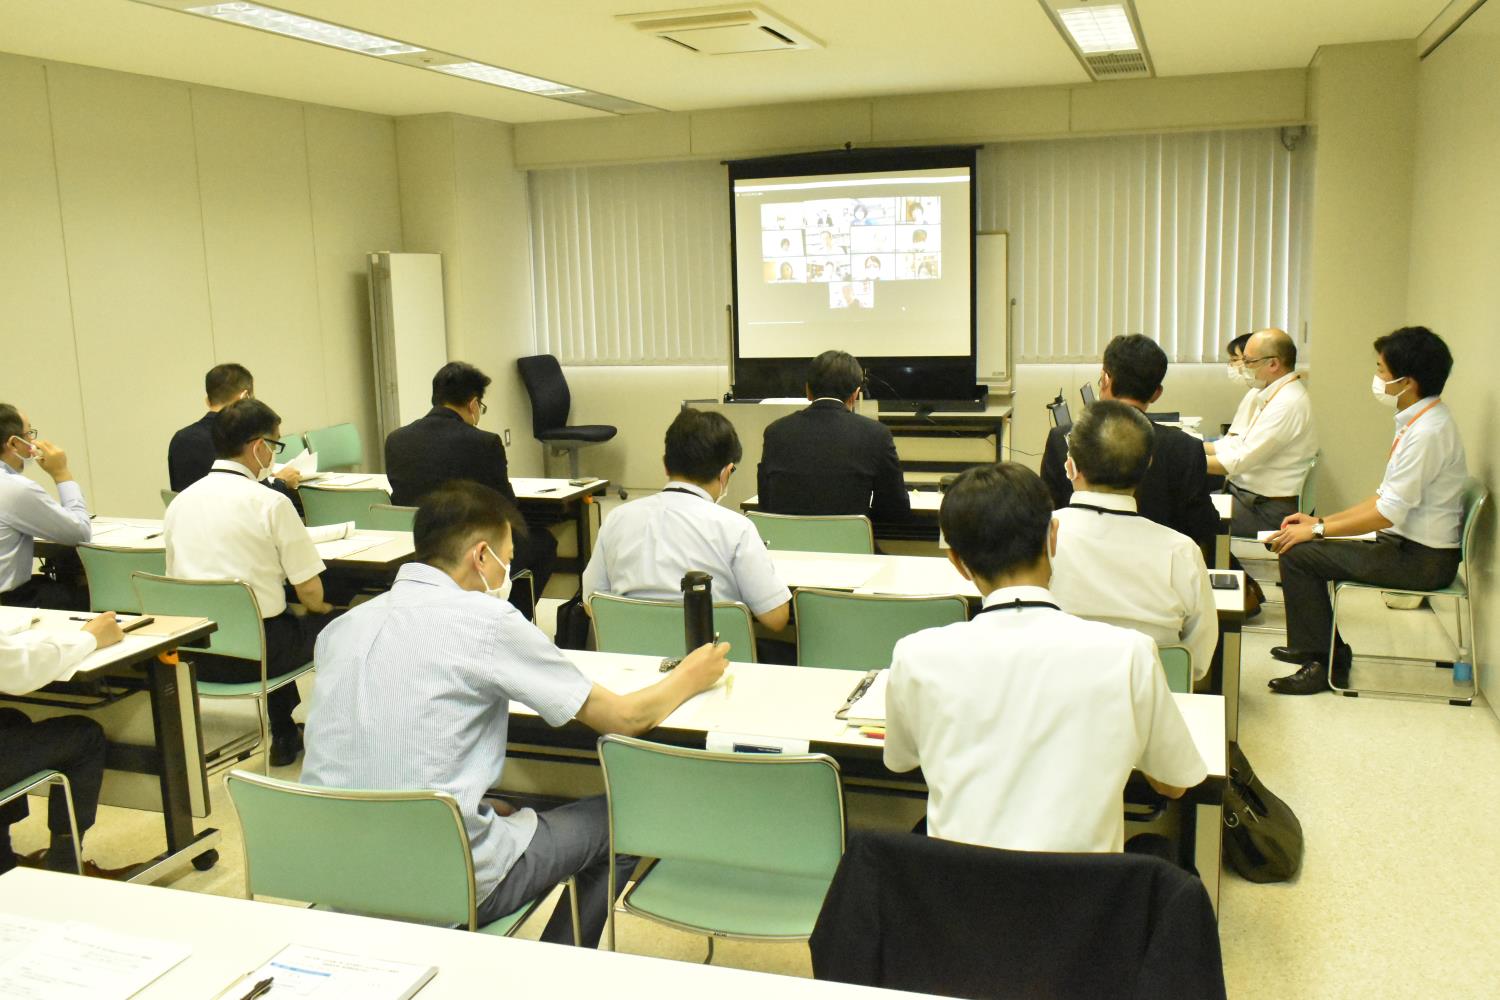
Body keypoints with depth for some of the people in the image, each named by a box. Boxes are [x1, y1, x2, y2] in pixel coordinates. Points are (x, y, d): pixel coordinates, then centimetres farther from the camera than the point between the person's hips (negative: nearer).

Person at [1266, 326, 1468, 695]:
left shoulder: (1428, 431, -22)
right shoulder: (1417, 422, 9)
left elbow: (1389, 512, -23)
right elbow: (1384, 497, 14)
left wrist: (1316, 530, -15)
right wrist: (1319, 521, 9)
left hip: (1420, 558, -9)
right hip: (1408, 545, 9)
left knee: (1298, 554, -13)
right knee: (1301, 548, 7)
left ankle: (1327, 663, -1)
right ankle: (1314, 647, 19)